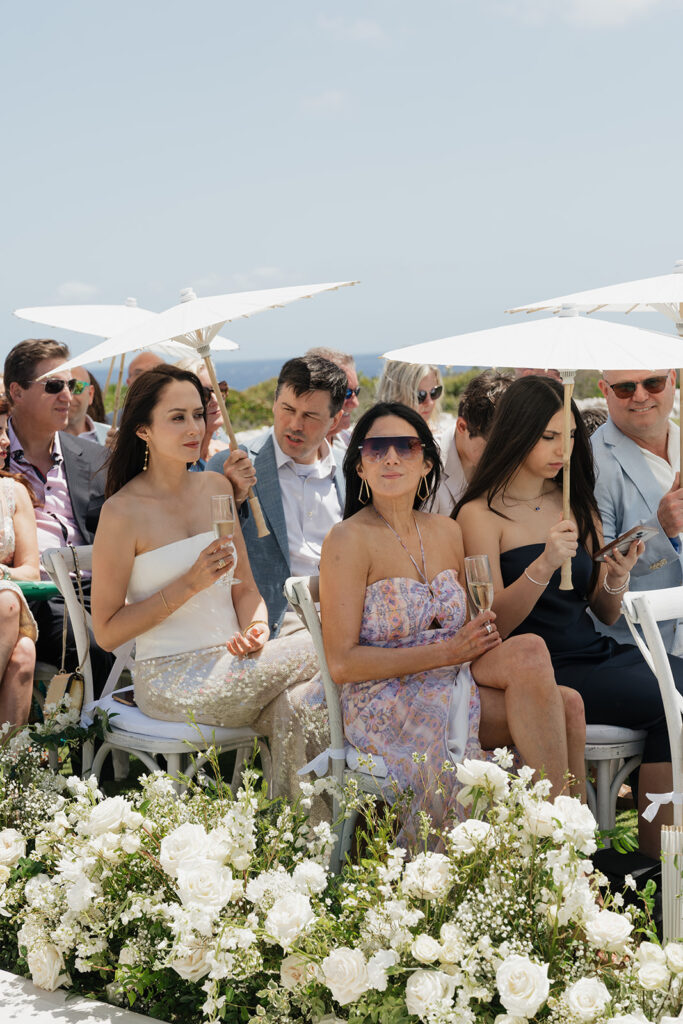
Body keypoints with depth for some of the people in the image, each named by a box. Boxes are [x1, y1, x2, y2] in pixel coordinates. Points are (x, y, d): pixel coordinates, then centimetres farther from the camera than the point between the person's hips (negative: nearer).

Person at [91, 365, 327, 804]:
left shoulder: (216, 488, 11)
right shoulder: (122, 512, -9)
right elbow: (107, 631, -9)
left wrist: (256, 628, -7)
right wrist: (189, 584, -17)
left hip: (231, 664, 5)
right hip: (169, 680, -5)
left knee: (288, 713, -28)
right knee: (318, 652, -23)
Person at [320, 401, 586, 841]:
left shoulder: (447, 531, 13)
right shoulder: (349, 540, -8)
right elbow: (342, 664, -13)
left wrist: (484, 634, -3)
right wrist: (446, 652, -17)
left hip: (454, 687, 6)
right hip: (387, 703, -6)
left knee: (567, 707, -23)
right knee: (531, 650, -26)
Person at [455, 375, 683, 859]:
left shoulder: (577, 504, 16)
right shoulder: (482, 514, -2)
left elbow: (606, 614, 17)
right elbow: (496, 622, -9)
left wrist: (617, 578, -5)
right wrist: (544, 565, -23)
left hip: (597, 652, 6)